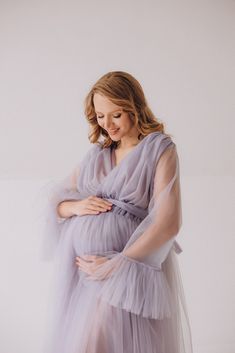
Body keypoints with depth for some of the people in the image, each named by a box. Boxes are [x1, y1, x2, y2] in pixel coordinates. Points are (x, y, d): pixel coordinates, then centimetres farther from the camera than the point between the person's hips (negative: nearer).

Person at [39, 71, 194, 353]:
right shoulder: (97, 152, 12)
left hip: (129, 264, -5)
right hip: (80, 264, 5)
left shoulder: (160, 149, -5)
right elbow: (56, 200, 16)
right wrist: (76, 207, -7)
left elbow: (167, 222, -13)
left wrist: (115, 265, -16)